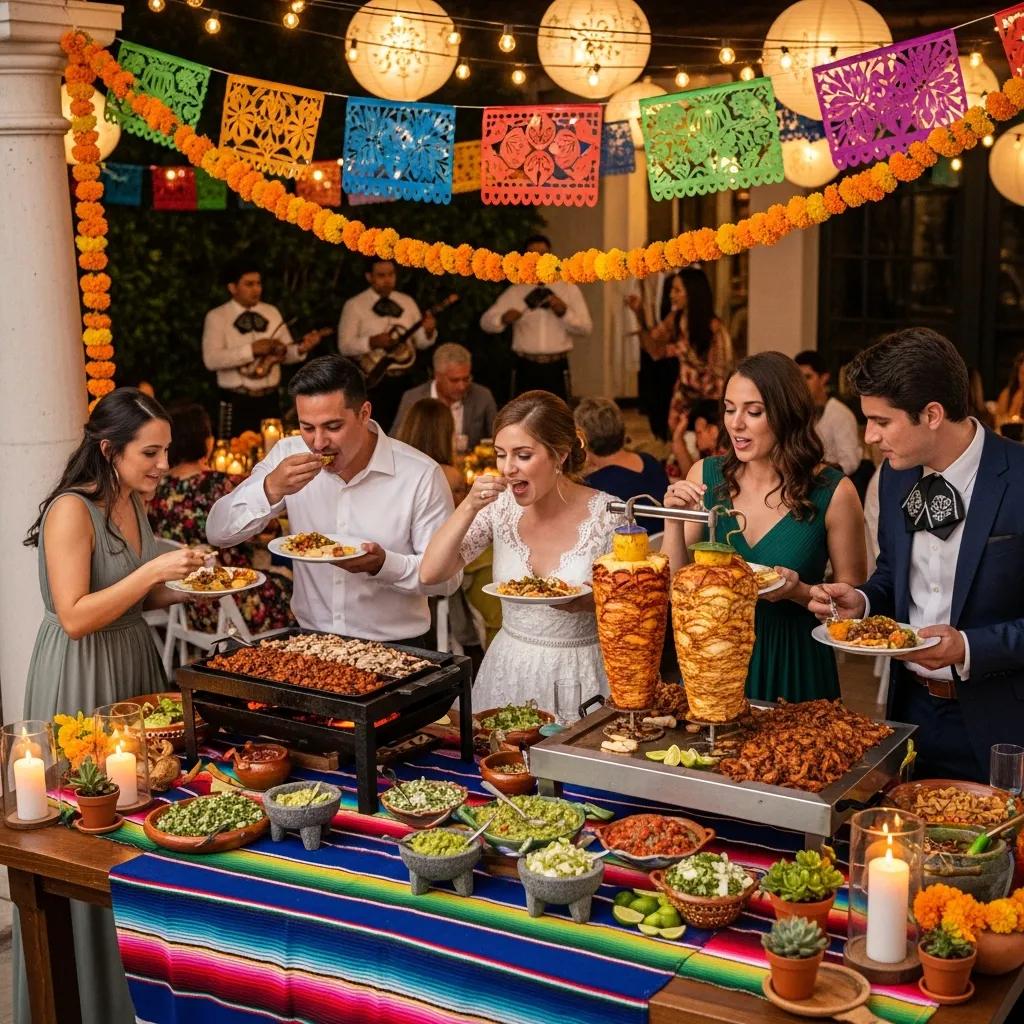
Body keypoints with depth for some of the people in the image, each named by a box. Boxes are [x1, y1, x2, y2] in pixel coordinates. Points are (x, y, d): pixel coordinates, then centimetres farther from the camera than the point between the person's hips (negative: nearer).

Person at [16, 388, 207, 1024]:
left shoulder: (135, 503, 7)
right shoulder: (71, 511, -19)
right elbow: (75, 617, -23)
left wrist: (184, 587, 1)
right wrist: (153, 570, -26)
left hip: (136, 664, 8)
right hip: (81, 681, -8)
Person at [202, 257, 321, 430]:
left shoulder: (272, 312, 12)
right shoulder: (216, 317, -2)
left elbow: (285, 354, 9)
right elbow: (211, 359, -15)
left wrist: (301, 349, -13)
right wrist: (252, 349, -20)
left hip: (270, 399, 4)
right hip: (236, 402, -4)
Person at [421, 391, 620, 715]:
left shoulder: (607, 515, -13)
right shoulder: (501, 507, -3)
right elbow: (430, 574, -7)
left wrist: (589, 602, -25)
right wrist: (469, 507, -17)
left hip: (580, 674, -3)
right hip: (509, 671, 3)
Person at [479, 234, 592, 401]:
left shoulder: (569, 290, 7)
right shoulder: (514, 292, 7)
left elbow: (586, 328, 1)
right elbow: (486, 322, 2)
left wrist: (564, 312, -17)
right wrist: (504, 319, -20)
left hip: (556, 369, 0)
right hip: (525, 369, 0)